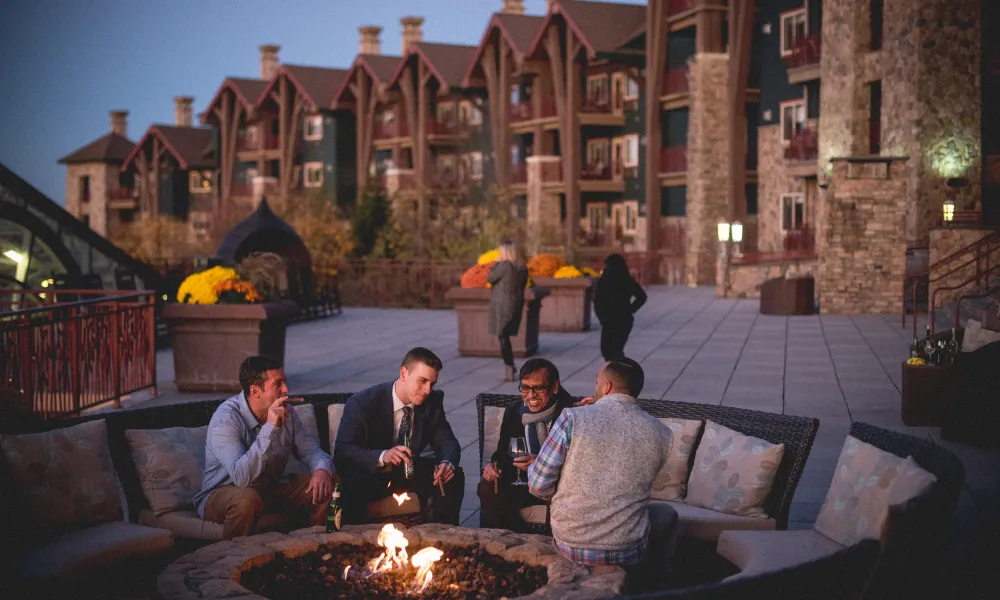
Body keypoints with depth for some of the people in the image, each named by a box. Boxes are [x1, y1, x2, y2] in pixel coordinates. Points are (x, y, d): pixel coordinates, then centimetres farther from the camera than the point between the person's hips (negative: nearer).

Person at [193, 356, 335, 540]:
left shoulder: (286, 412, -2)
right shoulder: (225, 419, -23)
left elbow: (311, 450, 3)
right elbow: (241, 477, -35)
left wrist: (322, 469, -22)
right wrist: (270, 427, -38)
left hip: (271, 489, 6)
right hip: (222, 494, -6)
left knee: (325, 486, -10)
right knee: (247, 499, -39)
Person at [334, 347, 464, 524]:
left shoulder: (432, 403, -5)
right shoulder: (362, 403, -19)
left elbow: (446, 442, 0)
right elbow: (342, 450, -25)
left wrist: (448, 463, -26)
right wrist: (382, 456, -43)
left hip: (407, 471, 5)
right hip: (368, 474, -4)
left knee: (454, 476, -16)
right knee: (351, 486, -37)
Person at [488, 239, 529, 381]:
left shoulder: (504, 265, -18)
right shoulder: (522, 267, 5)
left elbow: (489, 278, -9)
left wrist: (496, 264, -1)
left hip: (502, 305, -8)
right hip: (517, 304, 8)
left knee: (503, 337, -2)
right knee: (506, 336, 20)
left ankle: (509, 371, -3)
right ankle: (510, 367, 24)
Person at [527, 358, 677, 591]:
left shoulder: (572, 418, -14)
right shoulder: (661, 434, -6)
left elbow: (539, 486, -11)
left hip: (568, 544, 0)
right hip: (627, 552, 0)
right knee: (667, 515, 31)